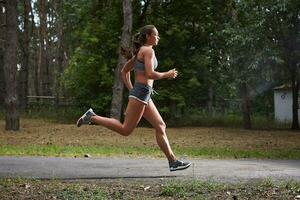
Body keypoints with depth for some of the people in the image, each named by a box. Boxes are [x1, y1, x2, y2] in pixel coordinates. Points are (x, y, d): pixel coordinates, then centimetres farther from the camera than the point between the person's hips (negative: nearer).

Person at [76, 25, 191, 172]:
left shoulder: (139, 52, 21)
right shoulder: (148, 50, -7)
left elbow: (124, 71, 25)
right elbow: (150, 74, -19)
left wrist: (131, 89, 23)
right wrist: (167, 75, -4)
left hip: (144, 96, 10)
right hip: (142, 92, -10)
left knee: (160, 126, 5)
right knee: (126, 130, -9)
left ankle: (173, 161, 4)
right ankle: (92, 117, -4)